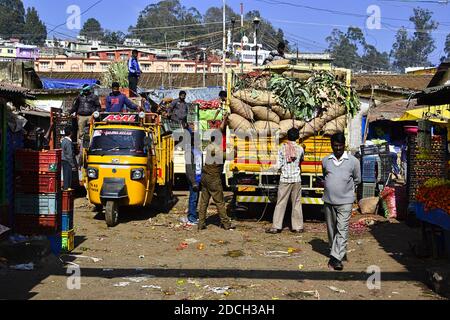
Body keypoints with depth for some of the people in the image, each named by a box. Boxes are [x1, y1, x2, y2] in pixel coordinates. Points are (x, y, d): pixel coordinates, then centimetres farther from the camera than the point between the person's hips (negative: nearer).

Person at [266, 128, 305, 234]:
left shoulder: (282, 148, -5)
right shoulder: (300, 149, -2)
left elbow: (278, 166, -6)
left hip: (285, 179, -1)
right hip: (296, 179, 1)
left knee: (281, 203, 3)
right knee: (296, 203, 9)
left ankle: (276, 226, 3)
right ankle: (298, 227, 13)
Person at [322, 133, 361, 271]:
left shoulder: (353, 161, -1)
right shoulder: (325, 160, 7)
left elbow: (357, 180, 11)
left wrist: (346, 188, 11)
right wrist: (331, 188, 12)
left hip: (345, 201, -3)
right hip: (328, 200, 4)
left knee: (342, 230, -10)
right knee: (331, 229, 12)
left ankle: (337, 258, -11)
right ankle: (336, 251, 28)